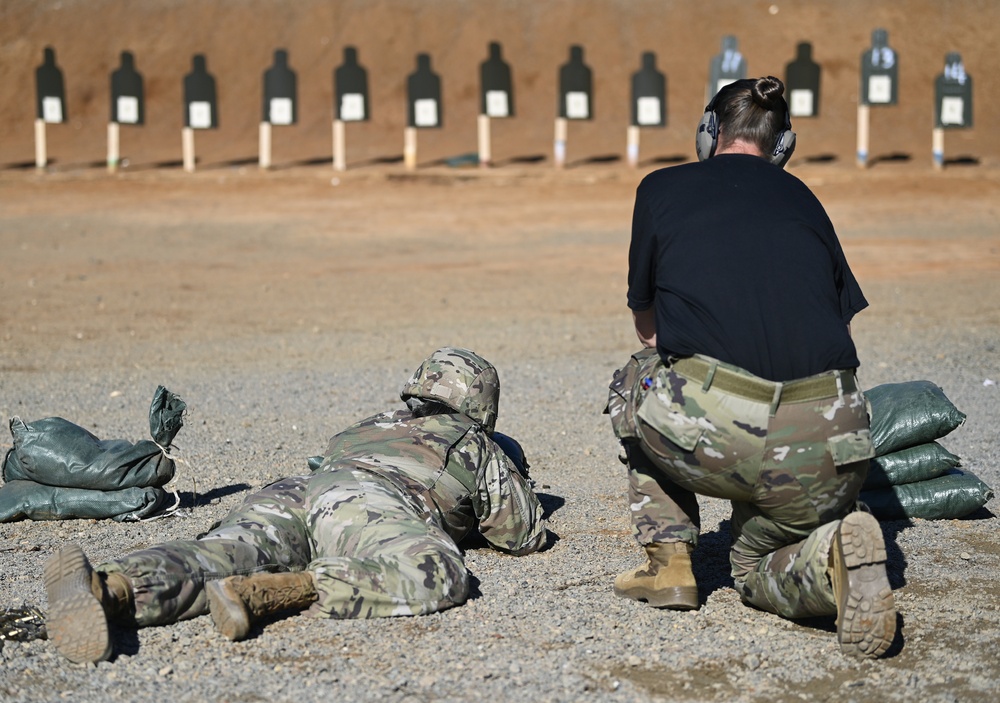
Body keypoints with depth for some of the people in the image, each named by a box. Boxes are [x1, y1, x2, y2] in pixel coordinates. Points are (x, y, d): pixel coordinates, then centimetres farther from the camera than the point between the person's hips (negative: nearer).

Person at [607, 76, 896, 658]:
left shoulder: (662, 188, 15)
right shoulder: (803, 199, 22)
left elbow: (648, 328, 26)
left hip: (710, 434, -3)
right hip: (825, 447, 3)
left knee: (637, 380, 33)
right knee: (757, 571, 29)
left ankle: (669, 559, 21)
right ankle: (829, 555, -5)